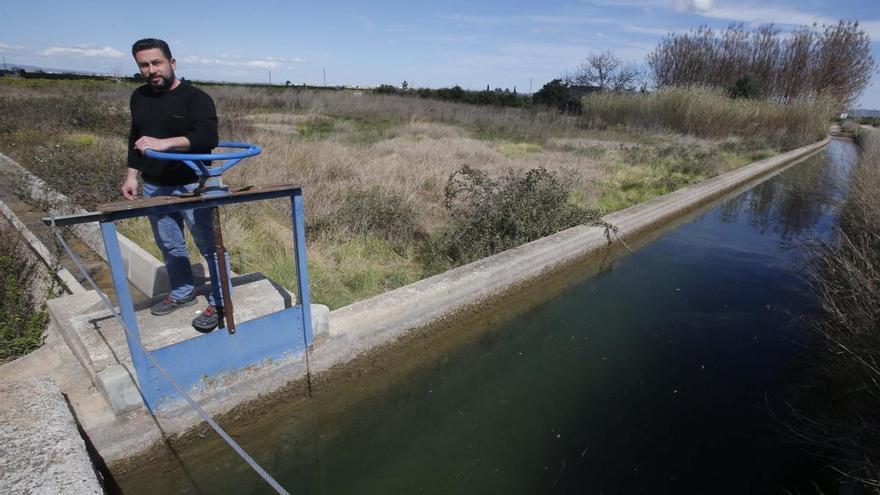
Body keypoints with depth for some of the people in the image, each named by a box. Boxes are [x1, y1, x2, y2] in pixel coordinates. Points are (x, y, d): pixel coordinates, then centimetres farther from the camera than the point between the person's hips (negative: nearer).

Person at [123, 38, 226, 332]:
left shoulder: (195, 97, -10)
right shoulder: (139, 97, 12)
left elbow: (207, 137, -25)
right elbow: (135, 139, 21)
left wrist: (163, 144, -33)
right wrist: (132, 174, 16)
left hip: (192, 186, -7)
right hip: (154, 187, 7)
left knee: (209, 245, -2)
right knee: (170, 246, 16)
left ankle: (218, 303, 9)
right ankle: (182, 293, 34)